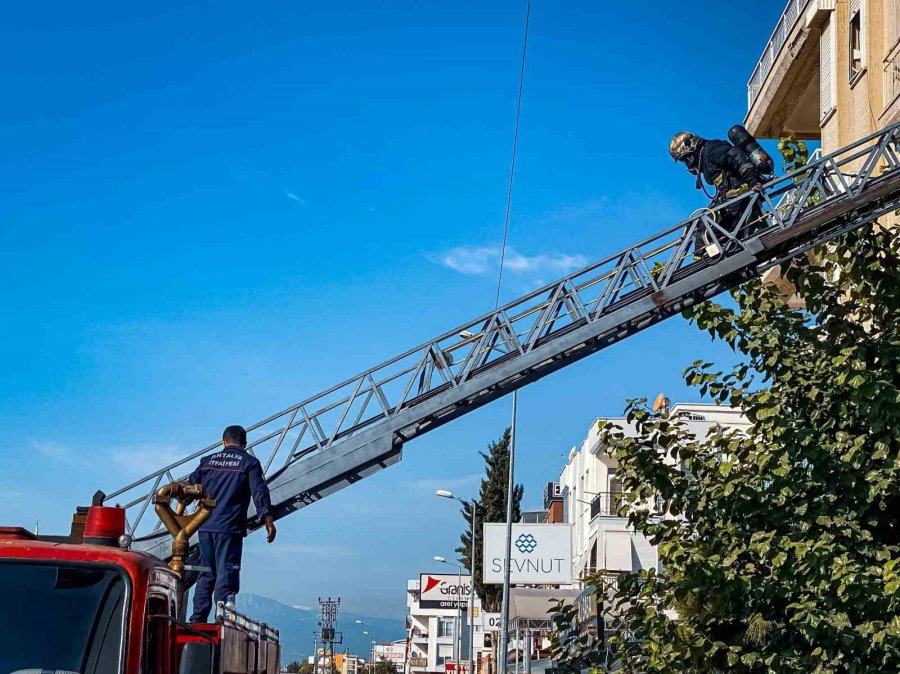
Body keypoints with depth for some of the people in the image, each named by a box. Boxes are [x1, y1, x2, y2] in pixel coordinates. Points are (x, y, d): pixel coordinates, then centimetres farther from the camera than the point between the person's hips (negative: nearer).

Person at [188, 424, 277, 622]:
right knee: (226, 574, -5)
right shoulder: (249, 462, 2)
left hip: (205, 525, 5)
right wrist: (267, 518, -12)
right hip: (229, 526, -4)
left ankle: (197, 620, 11)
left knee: (206, 574, 13)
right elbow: (259, 491, -9)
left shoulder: (208, 461, 14)